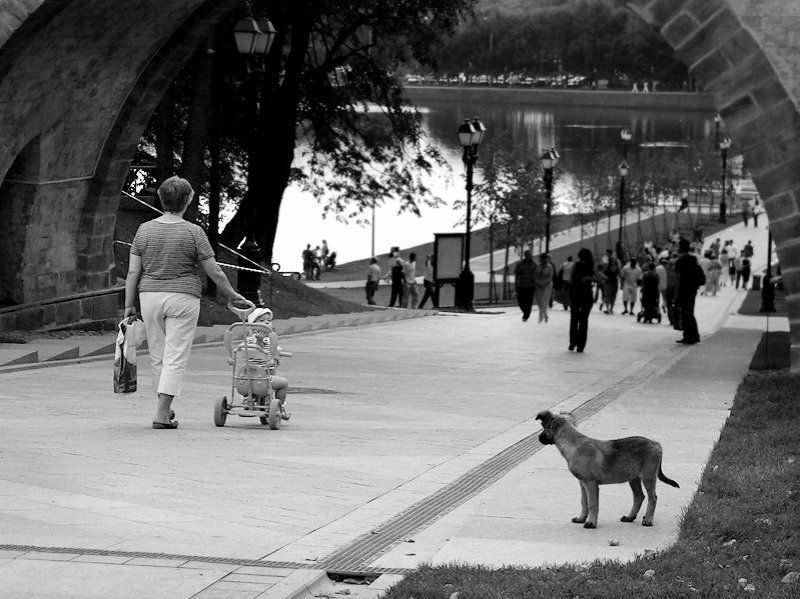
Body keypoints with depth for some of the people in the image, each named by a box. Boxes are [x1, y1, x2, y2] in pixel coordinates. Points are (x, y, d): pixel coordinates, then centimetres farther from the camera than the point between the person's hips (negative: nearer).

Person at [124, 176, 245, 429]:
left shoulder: (145, 230, 1)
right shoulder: (193, 232, -7)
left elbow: (133, 272, 1)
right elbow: (214, 272, -4)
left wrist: (128, 305, 8)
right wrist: (233, 295, 11)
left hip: (150, 296, 4)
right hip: (183, 298, -3)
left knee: (158, 356, 14)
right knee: (176, 358, -2)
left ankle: (165, 408, 24)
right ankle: (162, 413, -10)